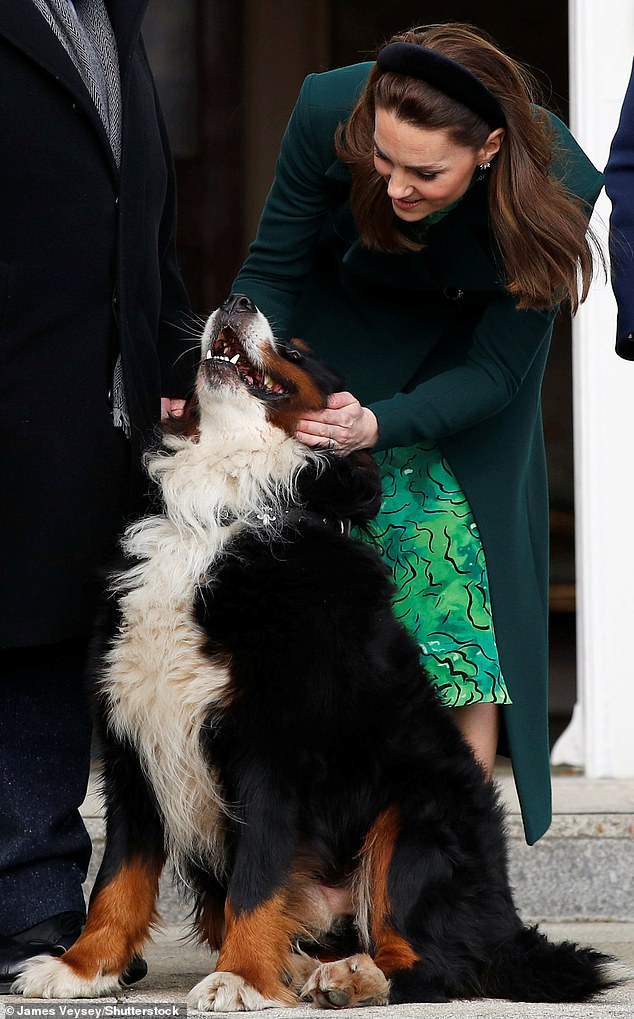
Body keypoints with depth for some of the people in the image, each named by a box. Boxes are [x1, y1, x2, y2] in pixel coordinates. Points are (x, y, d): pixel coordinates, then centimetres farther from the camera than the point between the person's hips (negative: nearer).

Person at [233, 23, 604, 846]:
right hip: (337, 337, 0)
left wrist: (378, 426, -39)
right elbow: (274, 270, -15)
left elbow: (492, 371, -24)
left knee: (467, 586, -8)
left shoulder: (553, 185, -32)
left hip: (459, 369, 0)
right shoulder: (329, 113, -31)